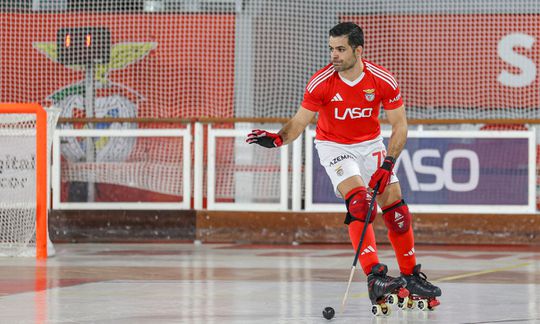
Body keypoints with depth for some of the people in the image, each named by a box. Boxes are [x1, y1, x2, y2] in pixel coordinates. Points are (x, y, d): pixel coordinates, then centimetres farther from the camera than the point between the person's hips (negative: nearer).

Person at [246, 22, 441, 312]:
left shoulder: (383, 80, -16)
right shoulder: (321, 82, -19)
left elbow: (399, 126, -10)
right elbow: (300, 120, -14)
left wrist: (387, 165, -19)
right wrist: (279, 138, -34)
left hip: (371, 145, 3)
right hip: (334, 146, -3)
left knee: (395, 206, -3)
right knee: (359, 200, -25)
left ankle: (411, 279, 11)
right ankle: (374, 278, -34)